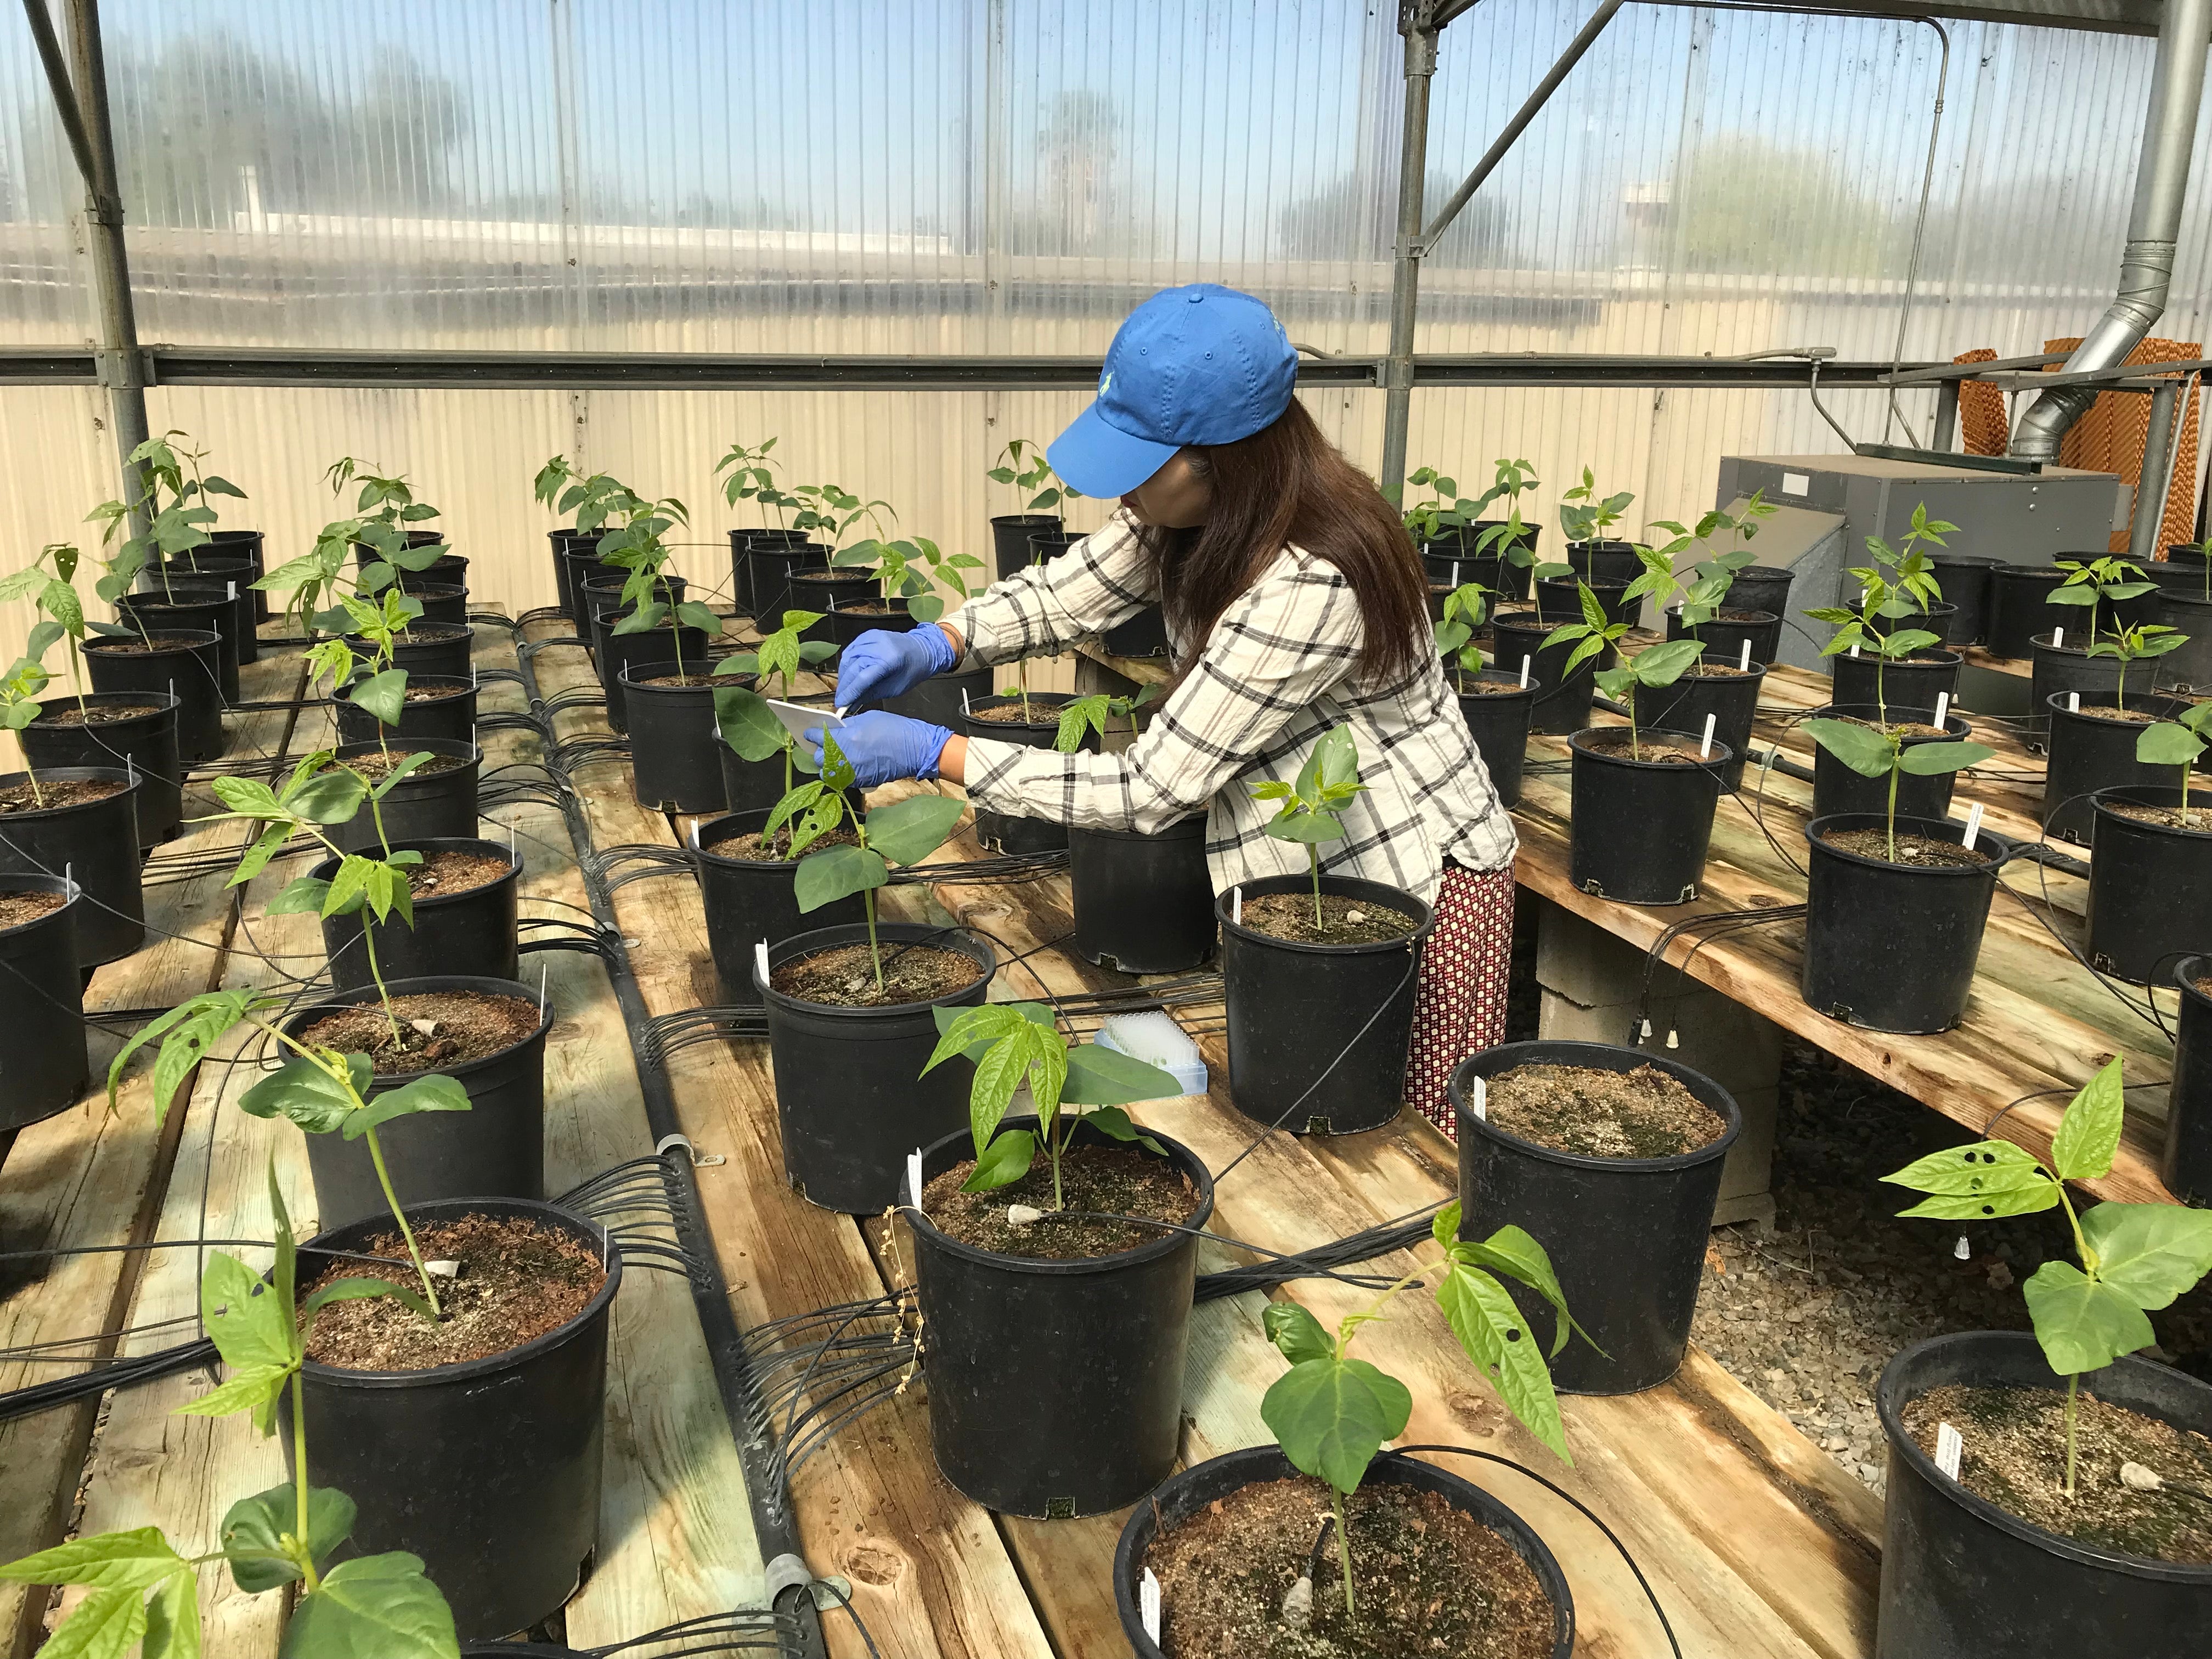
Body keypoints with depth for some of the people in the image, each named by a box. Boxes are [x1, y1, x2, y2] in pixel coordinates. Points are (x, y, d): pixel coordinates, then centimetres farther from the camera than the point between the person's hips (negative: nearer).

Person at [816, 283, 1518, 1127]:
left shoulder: (1311, 586, -34)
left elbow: (1149, 792, -30)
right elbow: (1067, 591, 7)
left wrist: (929, 752, -27)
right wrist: (932, 644, -13)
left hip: (1413, 882, -8)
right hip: (1313, 867, 8)